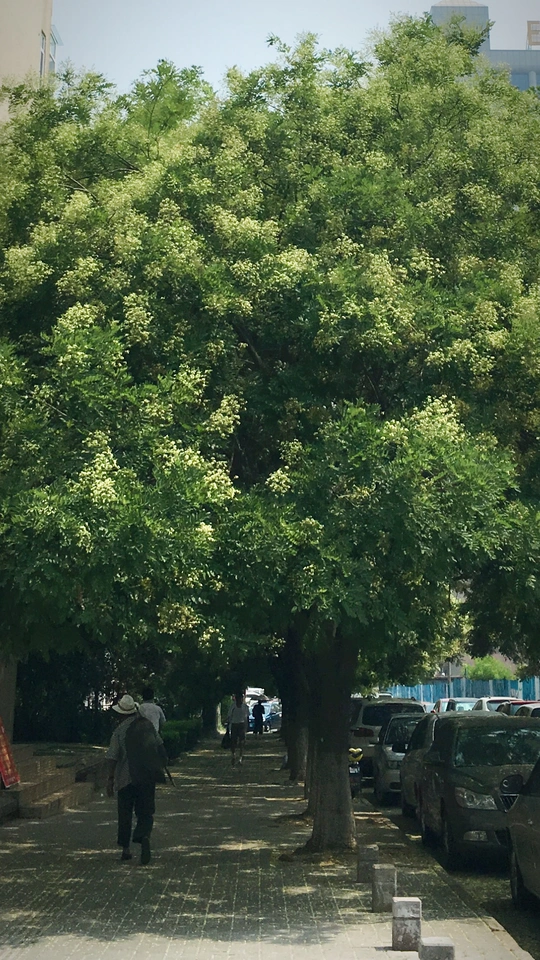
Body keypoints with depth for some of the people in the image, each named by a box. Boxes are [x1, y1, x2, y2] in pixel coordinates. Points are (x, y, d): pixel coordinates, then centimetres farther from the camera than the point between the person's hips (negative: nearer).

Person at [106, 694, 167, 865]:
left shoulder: (120, 730, -6)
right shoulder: (147, 724, 4)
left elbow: (113, 757, -8)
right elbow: (159, 745, 11)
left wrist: (110, 779, -4)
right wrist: (160, 768, 23)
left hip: (126, 777, -2)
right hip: (148, 775, 2)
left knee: (125, 814, 11)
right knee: (145, 812, 5)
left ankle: (126, 849, 13)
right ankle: (144, 837, -23)